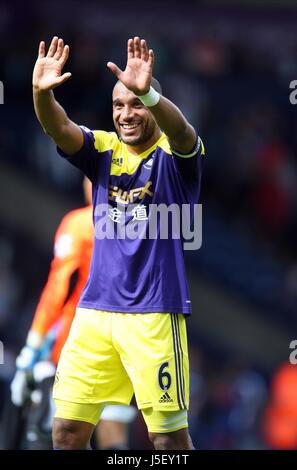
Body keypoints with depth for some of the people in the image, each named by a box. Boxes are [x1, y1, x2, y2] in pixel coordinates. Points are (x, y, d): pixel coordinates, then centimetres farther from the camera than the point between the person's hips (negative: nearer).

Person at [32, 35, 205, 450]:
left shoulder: (173, 153, -4)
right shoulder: (103, 149, 7)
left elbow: (179, 130, -28)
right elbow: (58, 128, -12)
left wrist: (148, 92, -50)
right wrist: (42, 93, -34)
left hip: (154, 311, -4)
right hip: (95, 308, 4)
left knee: (169, 435, -2)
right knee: (67, 429, 4)